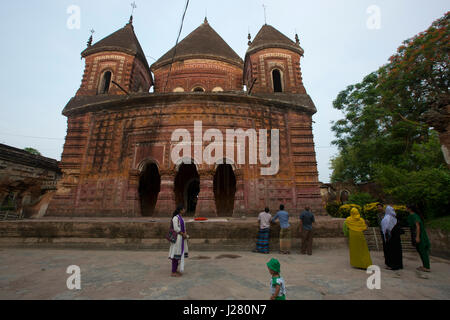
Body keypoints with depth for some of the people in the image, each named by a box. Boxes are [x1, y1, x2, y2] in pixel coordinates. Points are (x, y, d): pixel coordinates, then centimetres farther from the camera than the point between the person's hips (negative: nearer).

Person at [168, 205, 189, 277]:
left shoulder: (180, 217, 12)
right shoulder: (175, 218, -17)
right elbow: (176, 228, -21)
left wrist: (185, 234, 0)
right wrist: (183, 234, -12)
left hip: (182, 237, 10)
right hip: (177, 237, -10)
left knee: (180, 254, 14)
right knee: (176, 255, -2)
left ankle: (175, 270, 24)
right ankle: (173, 272, 7)